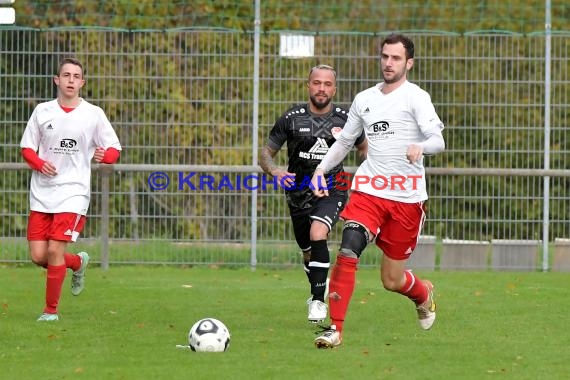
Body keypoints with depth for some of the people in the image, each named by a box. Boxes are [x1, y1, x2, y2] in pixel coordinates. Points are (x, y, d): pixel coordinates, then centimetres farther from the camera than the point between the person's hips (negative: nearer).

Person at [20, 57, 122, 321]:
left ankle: (51, 310, 2)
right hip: (42, 192, 3)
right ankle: (78, 262, 31)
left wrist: (104, 155, -20)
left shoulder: (93, 114, 0)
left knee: (55, 250, -14)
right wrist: (40, 164, -10)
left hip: (73, 192, -3)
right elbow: (27, 148, 10)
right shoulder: (42, 111, 5)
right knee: (38, 256, -1)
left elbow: (114, 150, 4)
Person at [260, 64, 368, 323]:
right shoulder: (292, 119, -5)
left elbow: (363, 148, 14)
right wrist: (275, 171, -19)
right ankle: (319, 285, 47)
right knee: (308, 253, 14)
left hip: (332, 192, -2)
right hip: (299, 193, 2)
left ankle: (318, 301, -20)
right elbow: (266, 153, 2)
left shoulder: (345, 119, -3)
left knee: (317, 235, -28)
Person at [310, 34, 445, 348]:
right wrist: (320, 169, 12)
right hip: (368, 191, 3)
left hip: (407, 198, -3)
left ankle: (423, 293, 41)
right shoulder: (364, 100, 13)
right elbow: (344, 141, 26)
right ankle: (335, 328, -19)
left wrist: (420, 147, -38)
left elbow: (438, 141, -15)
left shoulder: (415, 97, -3)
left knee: (392, 281, 6)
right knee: (347, 253, -22)